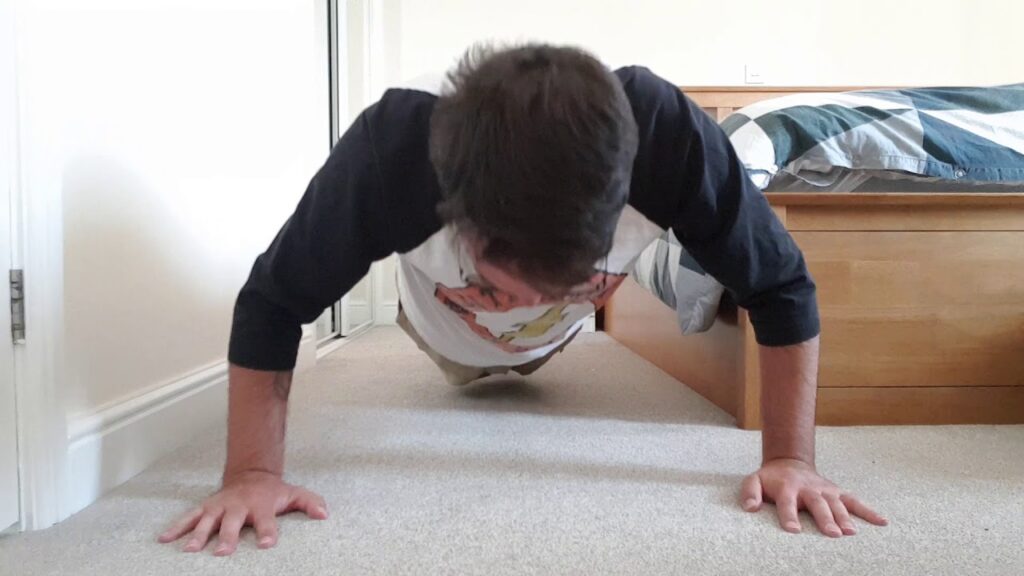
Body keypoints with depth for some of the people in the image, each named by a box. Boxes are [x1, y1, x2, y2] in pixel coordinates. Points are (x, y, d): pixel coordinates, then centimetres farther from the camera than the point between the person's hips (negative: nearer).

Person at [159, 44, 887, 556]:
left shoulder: (671, 135, -46)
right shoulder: (389, 153, -48)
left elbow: (781, 287, -30)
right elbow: (273, 304, -32)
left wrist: (791, 458, -34)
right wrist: (254, 473, -36)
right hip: (449, 328, 0)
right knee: (465, 373, 35)